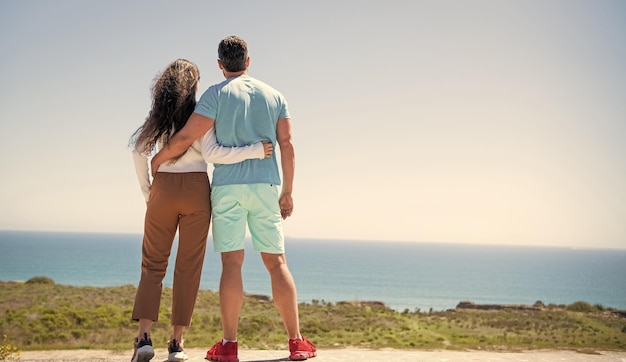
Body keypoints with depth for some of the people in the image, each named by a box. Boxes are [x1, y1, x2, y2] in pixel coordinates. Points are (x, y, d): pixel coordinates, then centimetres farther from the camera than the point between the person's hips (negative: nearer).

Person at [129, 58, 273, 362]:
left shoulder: (158, 114, 8)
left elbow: (139, 149, -1)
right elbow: (210, 153, -13)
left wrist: (146, 191, 7)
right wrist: (254, 151, -12)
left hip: (163, 190, 2)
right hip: (195, 190, -2)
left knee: (153, 265, 8)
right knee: (188, 267, 4)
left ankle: (144, 336, -8)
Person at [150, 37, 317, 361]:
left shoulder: (217, 94, -2)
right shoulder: (274, 96, 10)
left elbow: (185, 138, -8)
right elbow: (287, 145, 7)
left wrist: (156, 161, 8)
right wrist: (287, 192, 12)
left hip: (227, 187, -3)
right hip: (266, 187, 3)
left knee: (231, 262, -3)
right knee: (276, 262, 5)